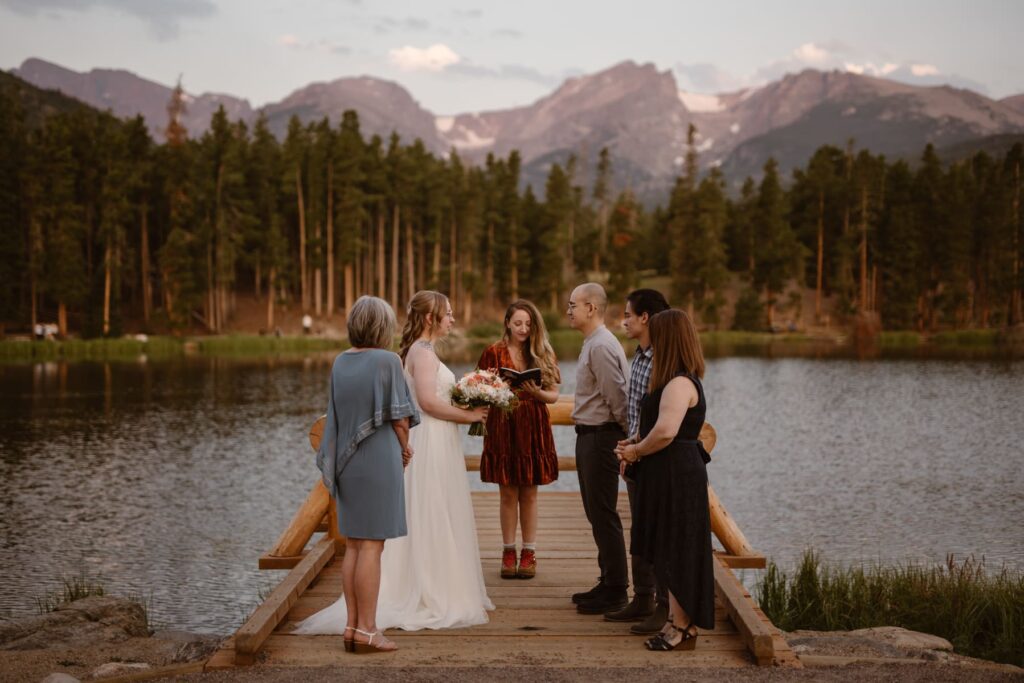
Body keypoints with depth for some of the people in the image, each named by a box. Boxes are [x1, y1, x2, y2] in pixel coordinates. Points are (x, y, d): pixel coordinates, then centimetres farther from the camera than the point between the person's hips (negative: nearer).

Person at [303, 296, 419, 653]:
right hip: (379, 460, -6)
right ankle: (366, 630, -2)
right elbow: (400, 415, -9)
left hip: (347, 460, 7)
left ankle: (352, 624, 13)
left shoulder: (340, 362, 7)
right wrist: (404, 448, 8)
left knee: (354, 545, 11)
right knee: (372, 545, -4)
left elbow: (337, 415, 10)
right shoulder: (388, 360, -11)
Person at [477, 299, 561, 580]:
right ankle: (508, 552, 12)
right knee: (507, 493, 3)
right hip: (502, 427, -1)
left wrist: (537, 393, -16)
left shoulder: (543, 354, 6)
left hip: (534, 429, 1)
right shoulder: (494, 353, 1)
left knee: (529, 493, 5)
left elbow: (554, 395, 4)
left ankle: (529, 553, 12)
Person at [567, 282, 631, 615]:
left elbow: (616, 397, -21)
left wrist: (626, 436, -13)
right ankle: (608, 583, 26)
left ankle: (615, 592, 5)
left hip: (600, 437, -11)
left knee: (603, 516, -3)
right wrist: (624, 436, 15)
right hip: (589, 436, 11)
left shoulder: (601, 346, -19)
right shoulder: (593, 344, 14)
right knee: (597, 513, 16)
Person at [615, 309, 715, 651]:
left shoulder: (679, 384, -20)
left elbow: (665, 431, -29)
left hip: (676, 475, -10)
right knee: (670, 551, 15)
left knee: (675, 551, -2)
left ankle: (683, 629, 7)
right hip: (671, 473, 10)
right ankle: (678, 621, 23)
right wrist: (636, 445, 8)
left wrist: (637, 451, -13)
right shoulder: (682, 381, 14)